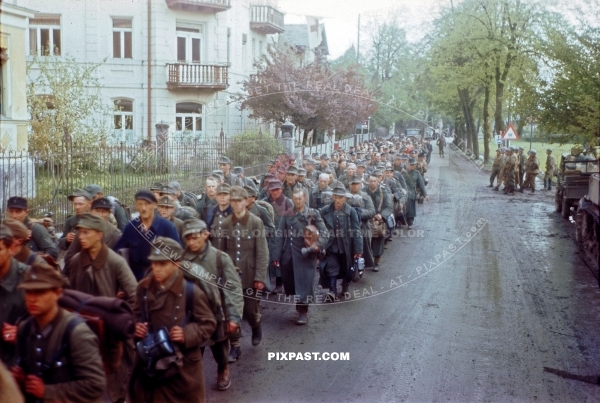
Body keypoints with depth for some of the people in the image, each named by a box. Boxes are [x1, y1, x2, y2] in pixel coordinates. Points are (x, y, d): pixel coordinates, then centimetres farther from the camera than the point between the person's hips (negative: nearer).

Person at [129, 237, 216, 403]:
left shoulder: (191, 292, -16)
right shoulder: (143, 288, -2)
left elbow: (209, 323, -8)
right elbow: (136, 315, 15)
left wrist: (187, 334, -23)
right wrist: (136, 326, -6)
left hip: (182, 367, -4)